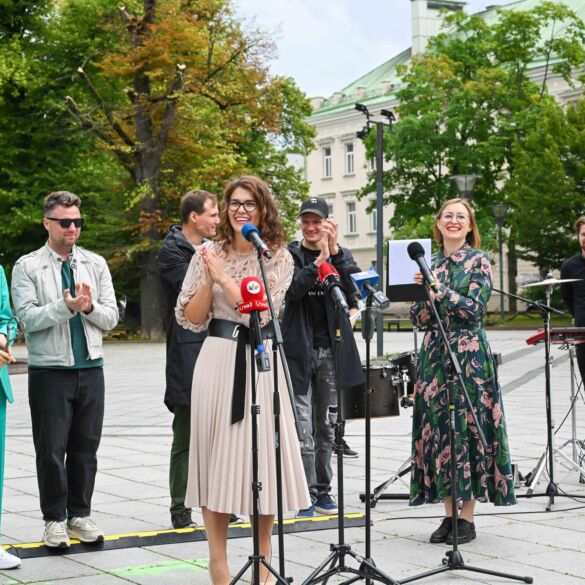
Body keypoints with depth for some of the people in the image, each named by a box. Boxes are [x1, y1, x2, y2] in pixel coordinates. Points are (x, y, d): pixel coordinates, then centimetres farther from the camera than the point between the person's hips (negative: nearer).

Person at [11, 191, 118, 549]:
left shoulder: (96, 264, 9)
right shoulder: (28, 267, -1)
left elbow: (111, 317, 6)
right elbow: (28, 318, -11)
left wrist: (89, 307, -14)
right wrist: (67, 306, -22)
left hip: (91, 368, 3)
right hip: (50, 369, -3)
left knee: (86, 448, 8)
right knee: (51, 449, 1)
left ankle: (80, 515, 19)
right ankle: (55, 519, 12)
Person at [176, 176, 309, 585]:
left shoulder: (278, 258, 3)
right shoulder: (209, 254, 7)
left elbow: (261, 313, -10)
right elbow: (190, 320, 4)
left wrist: (223, 275, -11)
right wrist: (208, 279, -10)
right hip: (217, 360, 1)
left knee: (262, 452, 1)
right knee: (216, 453, 1)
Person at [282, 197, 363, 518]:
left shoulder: (341, 254, 9)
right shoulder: (289, 254, 2)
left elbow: (354, 286, -9)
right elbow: (293, 290, -15)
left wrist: (334, 250, -19)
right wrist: (319, 260, -24)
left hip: (331, 349, 3)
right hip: (299, 350, -3)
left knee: (326, 425, 10)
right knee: (302, 427, -7)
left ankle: (322, 490, 19)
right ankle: (307, 496, -3)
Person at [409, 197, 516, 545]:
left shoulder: (478, 260, 0)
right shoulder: (429, 263, 13)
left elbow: (475, 308, -11)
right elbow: (418, 318, 9)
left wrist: (438, 288, -16)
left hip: (469, 355, -4)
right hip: (434, 354, 5)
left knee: (468, 429, -4)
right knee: (438, 430, 3)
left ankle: (467, 517, 3)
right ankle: (449, 514, 12)